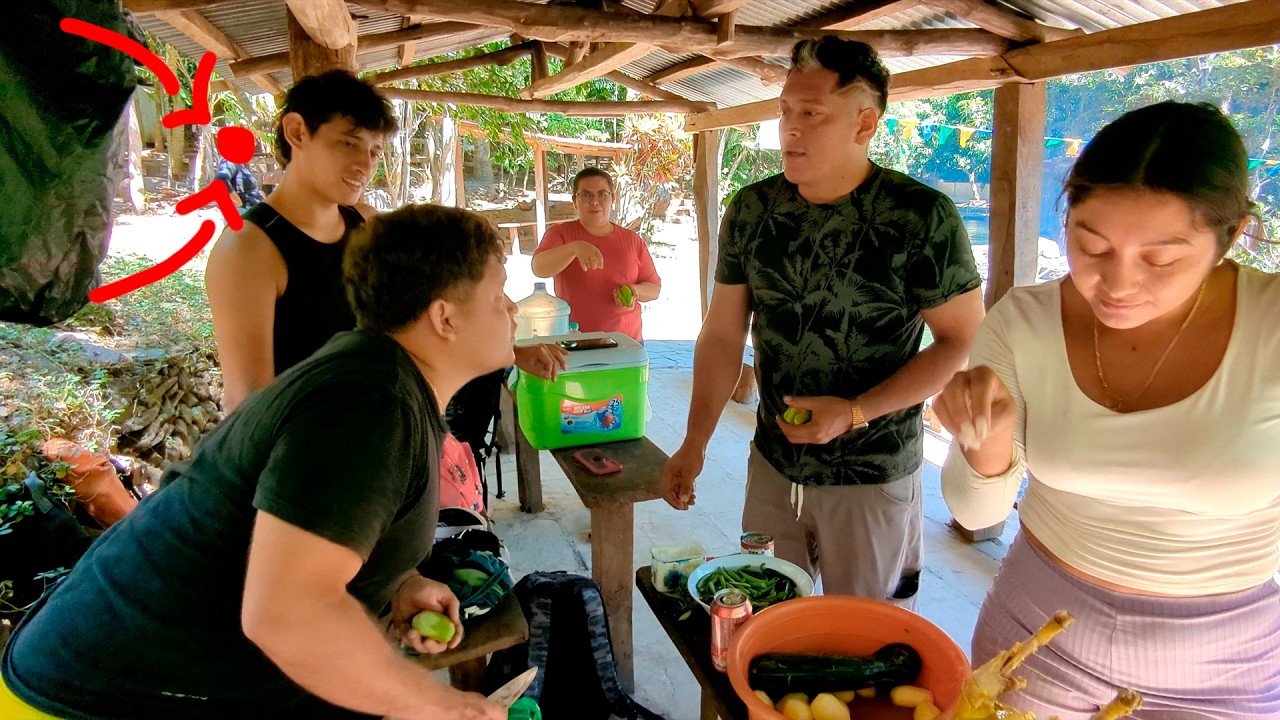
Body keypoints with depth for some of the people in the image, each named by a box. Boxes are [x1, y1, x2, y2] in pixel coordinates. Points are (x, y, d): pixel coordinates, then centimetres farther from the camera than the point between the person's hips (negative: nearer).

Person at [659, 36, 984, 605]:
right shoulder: (750, 211, -2)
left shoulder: (922, 217, -15)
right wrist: (695, 443, -2)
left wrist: (855, 412, -19)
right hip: (771, 467, 4)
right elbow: (723, 334, 3)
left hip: (873, 479, -3)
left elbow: (963, 342, -10)